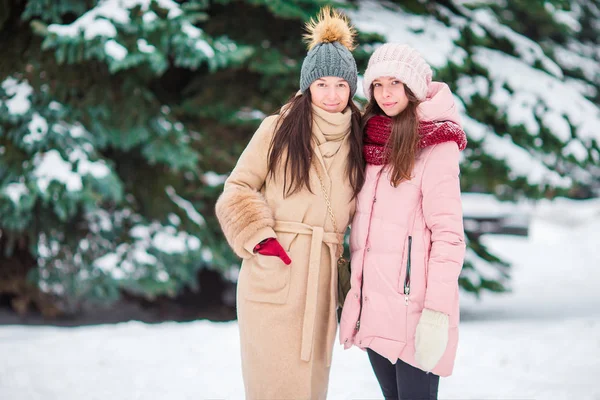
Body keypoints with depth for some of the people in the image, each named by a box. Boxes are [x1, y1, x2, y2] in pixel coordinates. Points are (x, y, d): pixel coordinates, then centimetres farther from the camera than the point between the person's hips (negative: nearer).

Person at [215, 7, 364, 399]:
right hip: (272, 275, -3)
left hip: (321, 281, 3)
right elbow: (238, 189, 3)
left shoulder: (358, 140, 11)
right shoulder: (278, 129, 1)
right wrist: (258, 236, -11)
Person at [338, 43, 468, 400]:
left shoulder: (436, 147, -9)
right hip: (372, 307, 7)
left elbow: (449, 236, -15)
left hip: (413, 311, -7)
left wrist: (437, 313, -21)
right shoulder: (372, 142, 13)